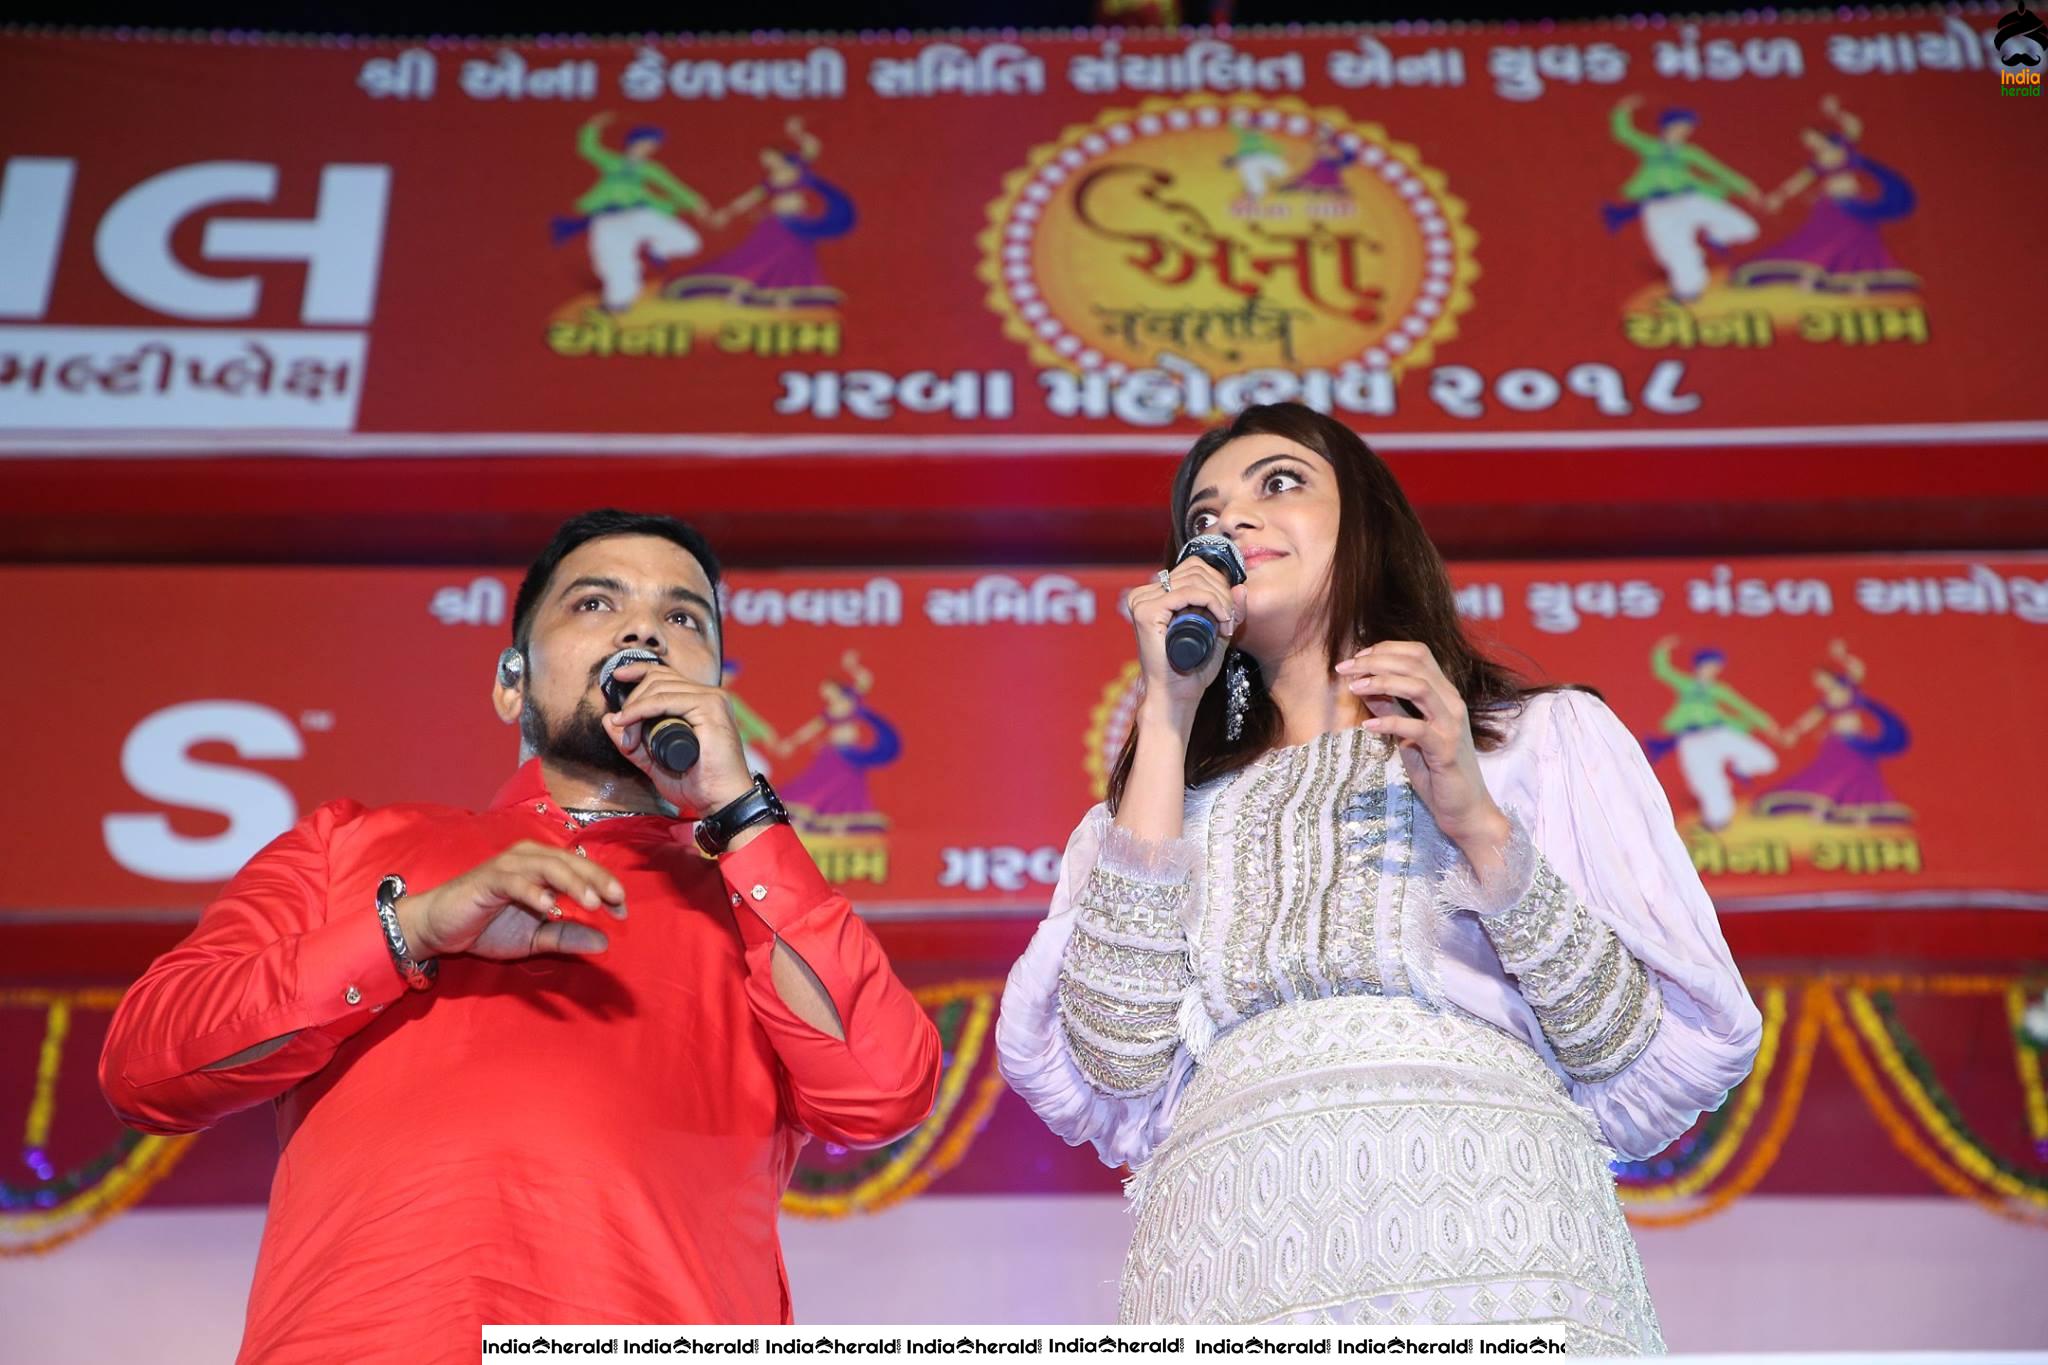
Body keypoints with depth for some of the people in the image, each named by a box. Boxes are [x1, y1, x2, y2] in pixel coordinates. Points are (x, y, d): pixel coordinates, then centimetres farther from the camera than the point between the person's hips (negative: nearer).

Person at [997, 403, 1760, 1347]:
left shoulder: (1545, 737, 14)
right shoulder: (1181, 796, 19)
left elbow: (1667, 1066, 5)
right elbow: (1113, 1074, 2)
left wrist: (1481, 825, -6)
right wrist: (1166, 717, 5)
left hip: (1495, 1247, -1)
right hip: (1229, 1265, 1)